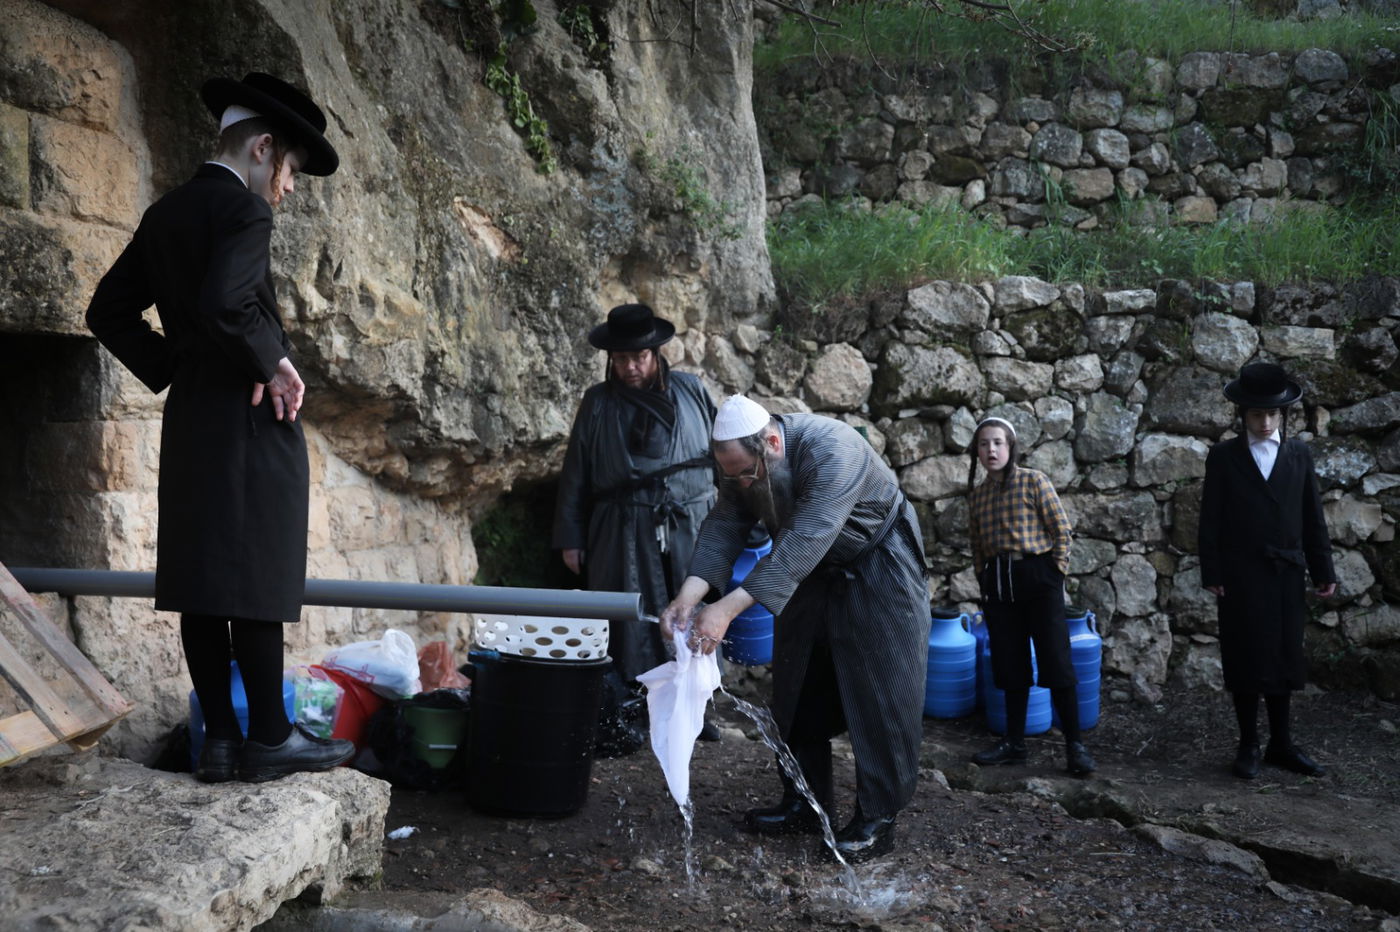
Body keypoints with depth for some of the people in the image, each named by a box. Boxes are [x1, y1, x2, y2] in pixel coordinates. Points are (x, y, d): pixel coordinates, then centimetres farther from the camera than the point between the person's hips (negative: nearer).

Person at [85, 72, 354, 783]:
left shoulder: (164, 214, 15)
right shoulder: (244, 208, -11)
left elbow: (108, 311, 17)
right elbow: (225, 304, -26)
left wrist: (170, 370, 14)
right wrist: (273, 361, -12)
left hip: (189, 419, 8)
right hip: (250, 416, -8)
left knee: (203, 580, 8)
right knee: (257, 578, -4)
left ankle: (219, 739, 13)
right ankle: (268, 738, 3)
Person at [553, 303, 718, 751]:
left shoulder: (691, 391, 7)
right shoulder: (598, 402, 4)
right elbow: (575, 474, 7)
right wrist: (570, 538, 4)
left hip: (690, 527, 2)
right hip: (625, 533, -2)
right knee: (626, 620, -2)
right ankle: (614, 718, 7)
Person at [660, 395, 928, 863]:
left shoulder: (831, 449, -37)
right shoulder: (741, 463, -15)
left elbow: (803, 541, -43)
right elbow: (724, 525, -17)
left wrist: (728, 608, -47)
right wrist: (689, 596, -34)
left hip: (878, 566, -7)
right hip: (813, 569, 7)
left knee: (880, 694, -7)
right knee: (799, 688, 9)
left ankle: (876, 819, 2)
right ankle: (804, 803, 21)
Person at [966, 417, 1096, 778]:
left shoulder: (1034, 481, -4)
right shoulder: (977, 493, 10)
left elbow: (1062, 531, -4)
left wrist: (1056, 574, -6)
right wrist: (984, 583, 12)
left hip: (1038, 576, -5)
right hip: (998, 583, 5)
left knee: (1056, 662, -5)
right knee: (1010, 665, 8)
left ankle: (1074, 745, 1)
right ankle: (1014, 742, 16)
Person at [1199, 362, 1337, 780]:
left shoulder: (1299, 453, 8)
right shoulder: (1224, 456, 0)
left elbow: (1313, 516, 9)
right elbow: (1210, 519, -1)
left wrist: (1323, 570, 6)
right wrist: (1211, 574, -7)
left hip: (1286, 573, 3)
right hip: (1241, 574, -2)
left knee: (1283, 657, 8)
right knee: (1246, 659, 1)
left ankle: (1281, 743, 18)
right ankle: (1249, 745, 10)